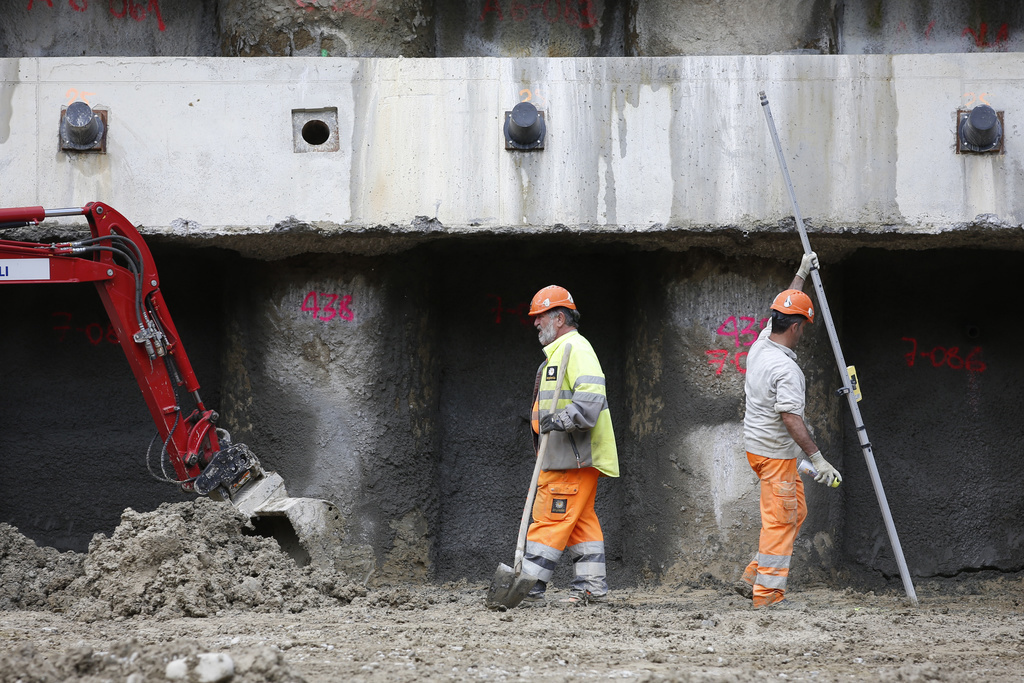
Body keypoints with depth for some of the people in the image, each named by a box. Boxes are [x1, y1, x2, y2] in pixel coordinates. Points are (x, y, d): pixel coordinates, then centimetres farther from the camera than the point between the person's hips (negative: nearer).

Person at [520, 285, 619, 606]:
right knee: (580, 521, 10)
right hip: (564, 456, 11)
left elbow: (591, 395, -25)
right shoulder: (557, 351, 23)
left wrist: (562, 420, -32)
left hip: (574, 456, -11)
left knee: (551, 517, -10)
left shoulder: (575, 348, -11)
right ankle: (592, 585, 11)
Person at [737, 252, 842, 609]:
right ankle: (767, 593, -2)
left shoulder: (760, 345, 4)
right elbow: (791, 418, -28)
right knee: (780, 520, -4)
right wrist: (818, 459, -28)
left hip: (757, 444, 10)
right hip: (775, 453, -10)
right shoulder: (785, 368, -24)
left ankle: (753, 577, 17)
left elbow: (783, 309, 22)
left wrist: (802, 274, 32)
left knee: (796, 511, 18)